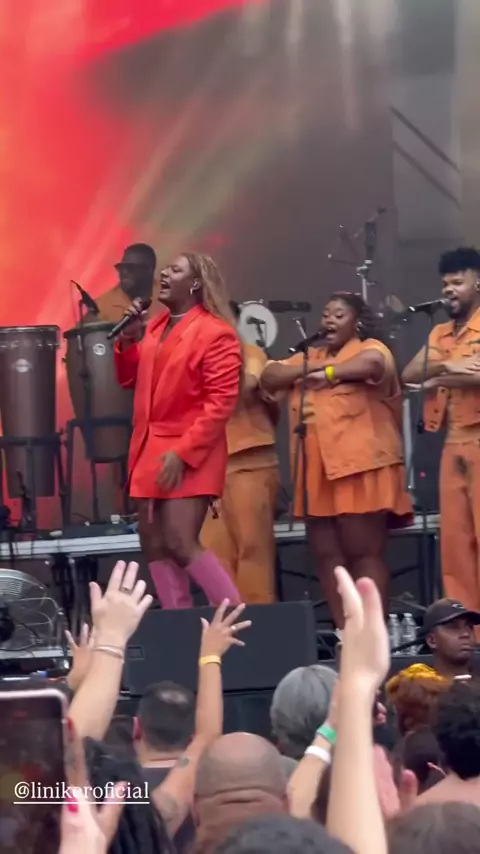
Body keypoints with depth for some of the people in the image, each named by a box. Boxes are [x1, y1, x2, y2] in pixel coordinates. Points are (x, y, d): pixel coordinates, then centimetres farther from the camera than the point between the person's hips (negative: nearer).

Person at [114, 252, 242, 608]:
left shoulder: (216, 332, -11)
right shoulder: (156, 327, 14)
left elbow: (221, 402, -16)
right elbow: (131, 380, 22)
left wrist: (183, 452, -21)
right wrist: (129, 339, 4)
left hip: (189, 456, -9)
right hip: (149, 449, 9)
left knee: (181, 545, -16)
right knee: (155, 546, 7)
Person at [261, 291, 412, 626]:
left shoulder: (371, 348, 5)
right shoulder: (309, 356, 23)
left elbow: (370, 365, -20)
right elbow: (269, 377, 10)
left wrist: (329, 374, -6)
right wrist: (313, 368, -4)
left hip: (360, 467, -6)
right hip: (316, 472, 6)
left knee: (363, 553, -8)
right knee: (327, 554, 3)